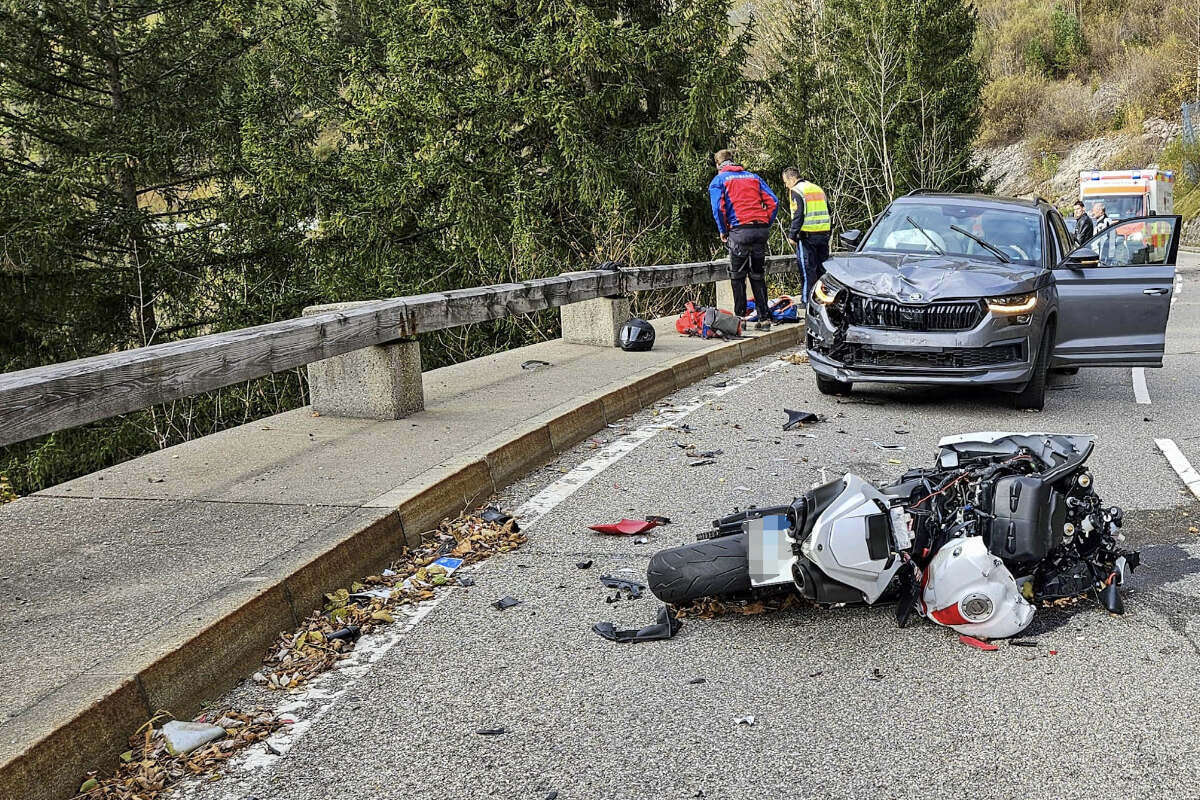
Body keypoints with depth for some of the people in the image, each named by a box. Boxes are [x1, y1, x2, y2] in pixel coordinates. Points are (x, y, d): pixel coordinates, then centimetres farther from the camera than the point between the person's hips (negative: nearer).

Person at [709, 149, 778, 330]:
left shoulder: (719, 180, 7)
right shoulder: (753, 177, 19)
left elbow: (718, 208, -8)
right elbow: (773, 201, 9)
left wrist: (723, 231, 4)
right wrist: (766, 225, 13)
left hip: (739, 230, -4)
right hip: (761, 229, 4)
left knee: (737, 276, 6)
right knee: (758, 276, 10)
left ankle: (740, 317, 4)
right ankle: (764, 318, 7)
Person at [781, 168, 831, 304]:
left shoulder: (796, 191, -7)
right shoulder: (818, 188, 18)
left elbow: (798, 215, -16)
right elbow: (828, 210, 20)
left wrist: (792, 235, -13)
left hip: (807, 235, -7)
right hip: (824, 234, 7)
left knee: (808, 269, -4)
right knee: (822, 267, 13)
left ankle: (808, 300, -3)